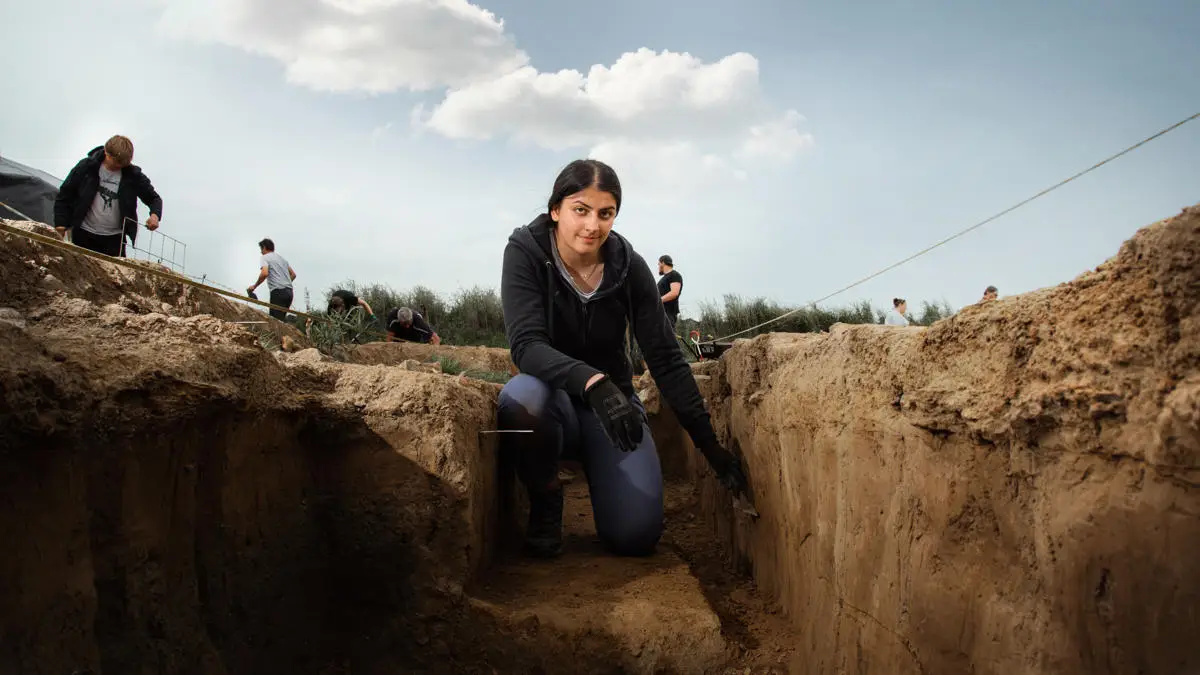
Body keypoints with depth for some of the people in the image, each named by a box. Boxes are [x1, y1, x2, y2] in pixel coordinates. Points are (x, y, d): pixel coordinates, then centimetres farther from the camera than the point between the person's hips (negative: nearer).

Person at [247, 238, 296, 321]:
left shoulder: (265, 258, 1)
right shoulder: (281, 258, 25)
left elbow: (264, 273, -18)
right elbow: (293, 274, 25)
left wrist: (254, 286, -8)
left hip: (278, 292, -8)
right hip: (289, 292, 8)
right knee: (281, 319, 10)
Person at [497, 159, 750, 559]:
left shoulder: (629, 266, -11)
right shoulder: (525, 252, -16)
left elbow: (666, 360, -9)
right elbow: (526, 345, -29)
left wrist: (709, 444, -13)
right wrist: (592, 382, -47)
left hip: (612, 399, 1)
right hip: (553, 401, -1)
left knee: (636, 535, -17)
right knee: (521, 397, -38)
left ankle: (592, 466, 18)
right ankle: (545, 501, -7)